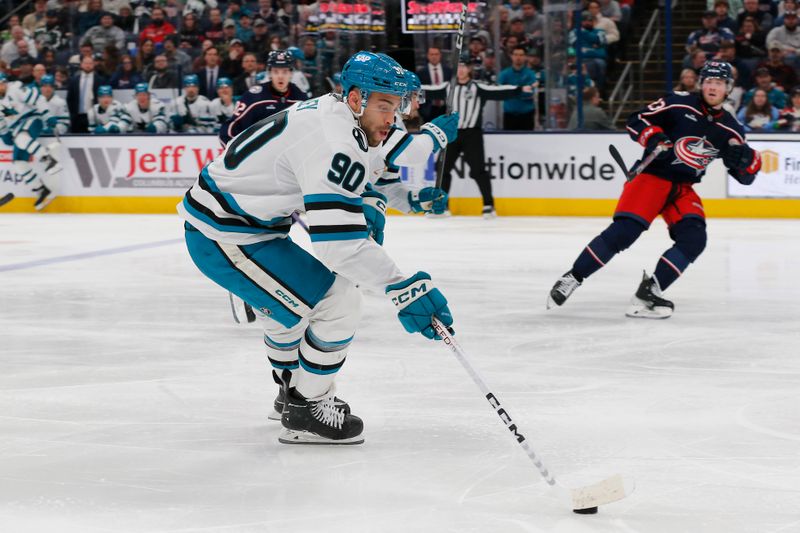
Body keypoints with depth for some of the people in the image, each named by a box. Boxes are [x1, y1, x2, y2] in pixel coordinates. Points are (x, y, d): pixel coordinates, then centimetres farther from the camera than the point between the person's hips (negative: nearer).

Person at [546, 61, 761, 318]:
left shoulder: (730, 128, 7)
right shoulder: (678, 104, -6)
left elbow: (746, 176, 10)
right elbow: (636, 121, -4)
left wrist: (746, 158, -11)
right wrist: (653, 138, -22)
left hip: (683, 189, 5)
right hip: (652, 175, -5)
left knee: (693, 239, -18)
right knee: (622, 232, -21)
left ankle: (649, 292, -13)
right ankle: (572, 278, -8)